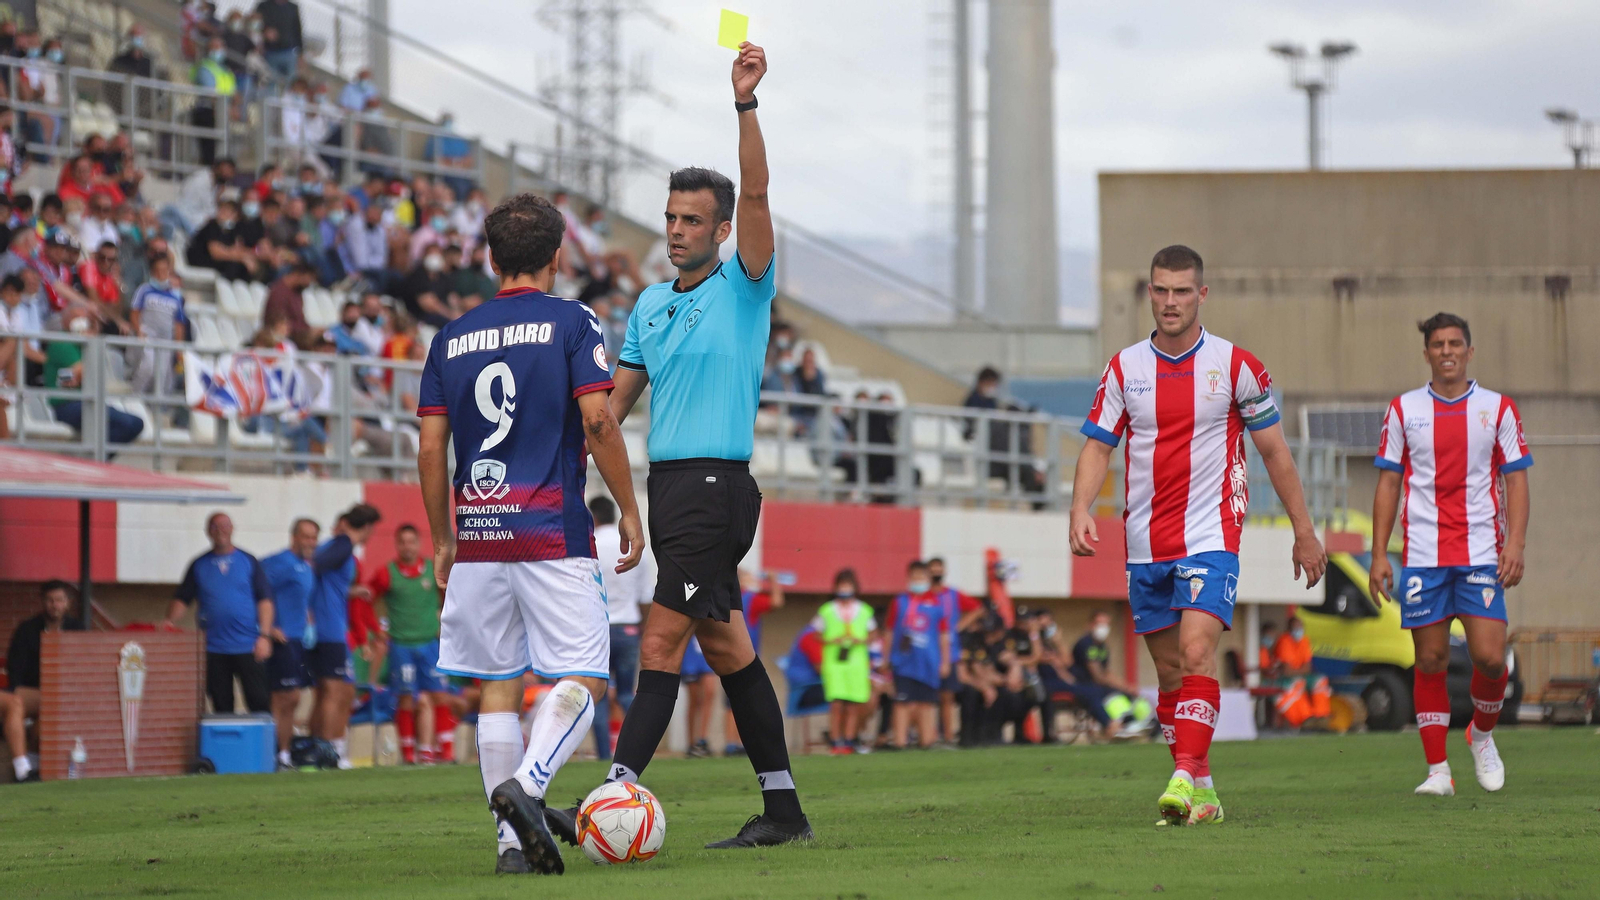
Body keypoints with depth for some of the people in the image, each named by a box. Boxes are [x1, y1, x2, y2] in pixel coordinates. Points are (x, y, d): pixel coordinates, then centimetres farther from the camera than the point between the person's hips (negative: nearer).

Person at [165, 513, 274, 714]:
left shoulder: (249, 562, 6)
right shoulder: (199, 565, 11)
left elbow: (265, 600, 4)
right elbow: (182, 599, 10)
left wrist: (264, 636, -6)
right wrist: (170, 620, -9)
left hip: (248, 647, -2)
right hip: (214, 650, 2)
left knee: (259, 702, -6)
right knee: (221, 706, 4)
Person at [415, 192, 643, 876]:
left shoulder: (451, 338, 12)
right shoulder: (570, 322, 0)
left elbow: (431, 448, 9)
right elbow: (597, 421, -9)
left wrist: (442, 541, 17)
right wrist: (629, 511, -1)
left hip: (478, 536, 4)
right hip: (553, 534, -4)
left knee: (498, 687, 8)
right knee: (581, 679, -2)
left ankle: (511, 841, 2)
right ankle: (525, 786, -27)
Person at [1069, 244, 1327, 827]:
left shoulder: (1235, 366, -2)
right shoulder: (1124, 368, 5)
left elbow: (1275, 450, 4)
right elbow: (1098, 446, 4)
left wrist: (1304, 531, 5)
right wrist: (1081, 510, -15)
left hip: (1210, 536, -4)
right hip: (1145, 543, 4)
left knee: (1196, 652, -21)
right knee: (1170, 670, 7)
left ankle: (1186, 779, -26)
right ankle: (1200, 792, 16)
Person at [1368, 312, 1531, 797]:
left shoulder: (1498, 409, 6)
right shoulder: (1403, 410, 8)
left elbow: (1515, 480, 6)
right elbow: (1388, 483, 9)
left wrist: (1515, 543, -7)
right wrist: (1379, 554, 3)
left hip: (1481, 554, -1)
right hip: (1422, 554, 1)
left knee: (1489, 656, -9)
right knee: (1430, 660, -1)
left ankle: (1483, 735, 19)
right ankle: (1437, 770, 5)